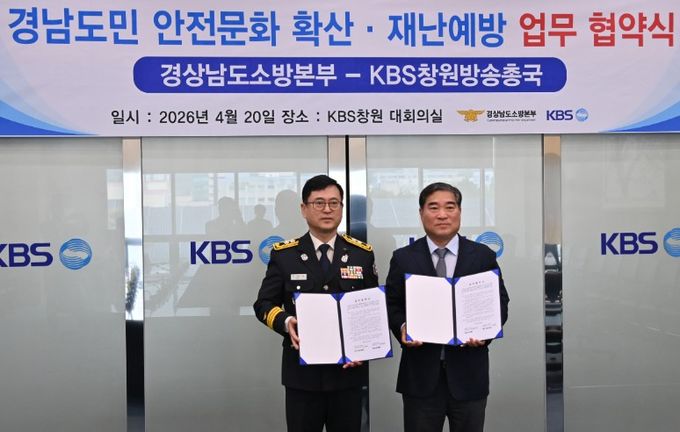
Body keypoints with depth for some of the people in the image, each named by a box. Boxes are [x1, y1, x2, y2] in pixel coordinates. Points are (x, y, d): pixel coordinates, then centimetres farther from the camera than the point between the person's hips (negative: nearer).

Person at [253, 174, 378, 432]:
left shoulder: (363, 254, 5)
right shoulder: (283, 254, 1)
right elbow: (263, 304, 2)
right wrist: (286, 322, -18)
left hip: (349, 368, 1)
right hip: (302, 371, -1)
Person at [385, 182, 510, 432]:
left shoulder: (484, 256, 3)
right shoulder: (403, 258, 4)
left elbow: (500, 303, 5)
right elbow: (392, 305, 7)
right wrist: (402, 327, -14)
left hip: (468, 372, 1)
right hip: (420, 373, 0)